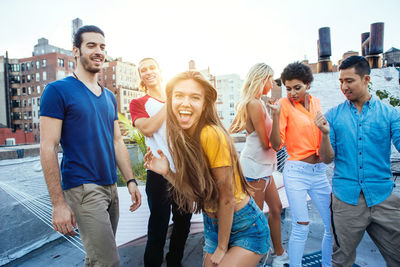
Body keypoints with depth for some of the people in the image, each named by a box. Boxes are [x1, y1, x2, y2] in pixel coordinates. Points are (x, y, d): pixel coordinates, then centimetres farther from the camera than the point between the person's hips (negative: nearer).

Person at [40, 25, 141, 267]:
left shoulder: (110, 97, 13)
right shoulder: (58, 90, -6)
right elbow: (48, 148, -11)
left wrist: (131, 180, 6)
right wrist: (58, 203, -14)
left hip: (110, 186, 6)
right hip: (83, 188, -6)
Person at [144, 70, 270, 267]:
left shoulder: (211, 135, -26)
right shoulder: (180, 138, -4)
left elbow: (226, 197, -20)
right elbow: (194, 190, 0)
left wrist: (222, 248, -8)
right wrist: (167, 172, -15)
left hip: (245, 228, -6)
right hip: (213, 226, 6)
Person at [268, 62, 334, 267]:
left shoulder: (316, 102, 9)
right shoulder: (284, 104, -6)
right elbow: (276, 145, -15)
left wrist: (325, 132, 0)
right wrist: (275, 115, -26)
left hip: (319, 172, 6)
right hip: (296, 172, -5)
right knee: (301, 227, -6)